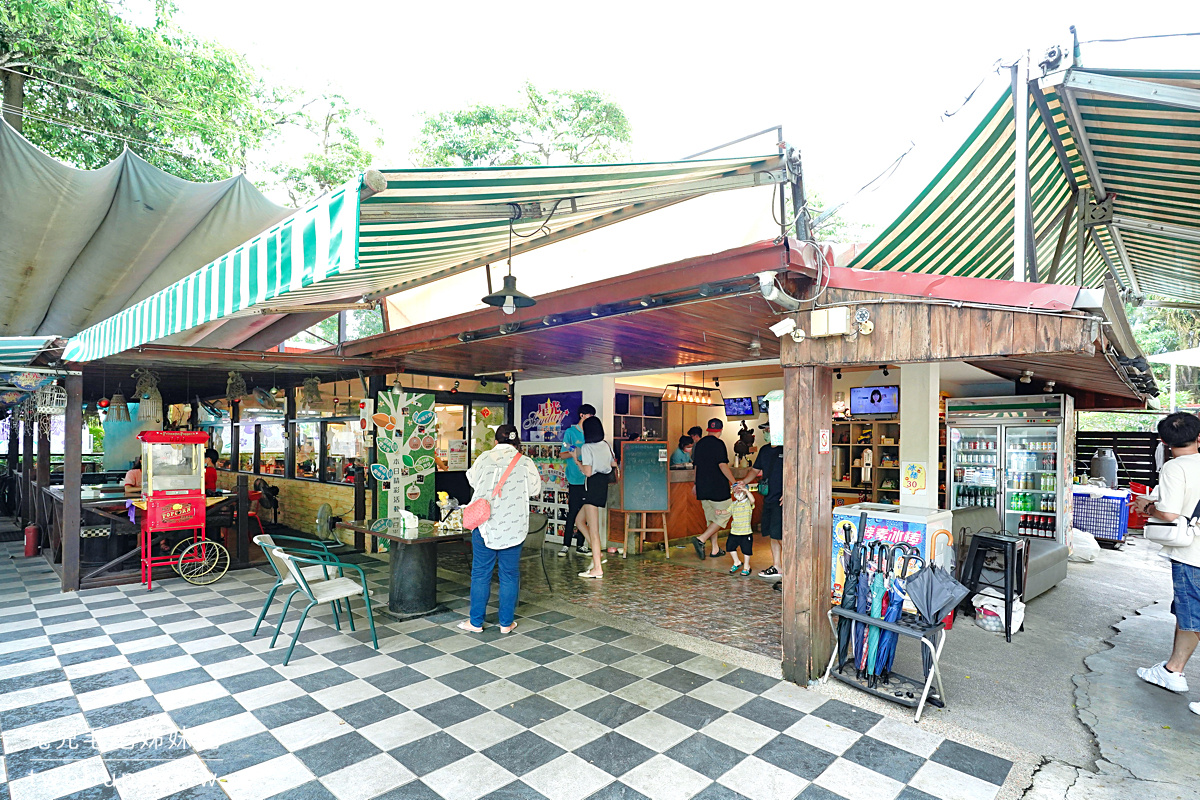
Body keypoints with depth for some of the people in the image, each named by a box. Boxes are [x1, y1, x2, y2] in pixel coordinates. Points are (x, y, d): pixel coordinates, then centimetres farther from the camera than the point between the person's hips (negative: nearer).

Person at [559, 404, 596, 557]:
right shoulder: (571, 432, 0)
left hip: (589, 479, 5)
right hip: (575, 480, -5)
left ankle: (581, 545, 17)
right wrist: (574, 453, -20)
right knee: (573, 512, -5)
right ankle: (566, 545, 4)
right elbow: (563, 454, -2)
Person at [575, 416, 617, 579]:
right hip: (603, 486, 8)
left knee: (593, 530, -3)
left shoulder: (586, 448, -11)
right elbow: (614, 465, 16)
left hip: (593, 486, -8)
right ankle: (598, 553, 15)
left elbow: (587, 472, -16)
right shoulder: (606, 445, 9)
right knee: (580, 520, 19)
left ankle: (597, 569, 0)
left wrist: (576, 459, -3)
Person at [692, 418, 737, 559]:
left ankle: (715, 549, 18)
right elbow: (722, 465, -19)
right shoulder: (718, 444, -11)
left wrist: (697, 484, 28)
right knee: (724, 516, 2)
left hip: (702, 488, 7)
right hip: (718, 487, -7)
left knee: (711, 518, 14)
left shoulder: (699, 444, 11)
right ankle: (701, 540, -10)